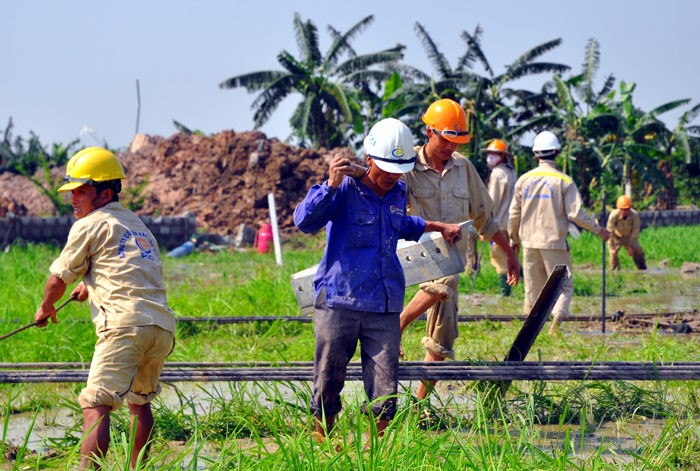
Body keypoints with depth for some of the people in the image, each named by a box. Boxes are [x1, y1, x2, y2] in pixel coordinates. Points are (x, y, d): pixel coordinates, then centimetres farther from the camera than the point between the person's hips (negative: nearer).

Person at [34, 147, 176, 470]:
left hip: (125, 325, -7)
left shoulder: (89, 226, 5)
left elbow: (58, 279, 13)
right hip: (163, 326, 7)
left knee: (95, 407, -15)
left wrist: (46, 308, 33)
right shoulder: (139, 226, 26)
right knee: (140, 401, 25)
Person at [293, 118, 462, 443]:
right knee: (328, 381, 3)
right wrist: (331, 185, -32)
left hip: (384, 306, 5)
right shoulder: (344, 189, -8)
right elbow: (304, 220, -23)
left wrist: (436, 228, 33)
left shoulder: (397, 193, 11)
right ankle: (321, 442, 18)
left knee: (384, 388, -1)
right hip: (339, 302, -5)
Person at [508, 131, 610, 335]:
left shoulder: (524, 180, 5)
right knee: (564, 286, 2)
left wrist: (514, 238, 24)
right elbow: (576, 213, -10)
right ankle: (556, 319, -19)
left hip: (529, 242, 4)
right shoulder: (563, 181, -7)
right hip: (554, 242, -4)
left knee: (533, 288, 11)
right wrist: (598, 230, 2)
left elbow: (514, 214, 10)